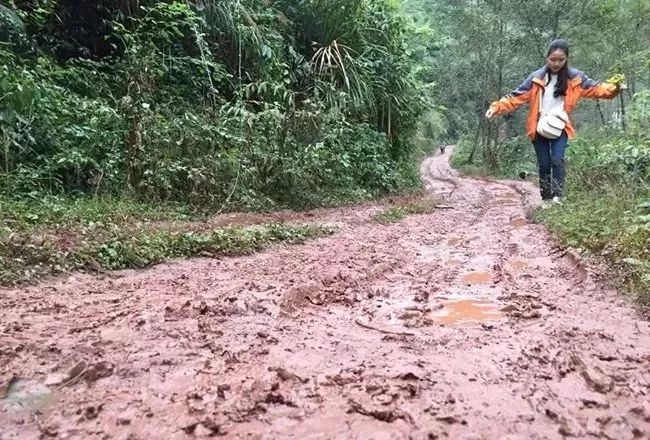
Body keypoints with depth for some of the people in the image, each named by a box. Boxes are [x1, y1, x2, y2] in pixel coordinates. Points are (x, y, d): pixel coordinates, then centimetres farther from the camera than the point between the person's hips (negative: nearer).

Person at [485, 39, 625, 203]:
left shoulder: (574, 77, 1)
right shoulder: (536, 78, -2)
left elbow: (594, 88, 2)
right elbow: (517, 97, -5)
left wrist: (613, 89, -18)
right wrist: (497, 107, -18)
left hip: (560, 128, 0)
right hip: (539, 128, 0)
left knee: (557, 160, -15)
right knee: (544, 164, 3)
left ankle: (558, 197, -12)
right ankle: (546, 199, 14)